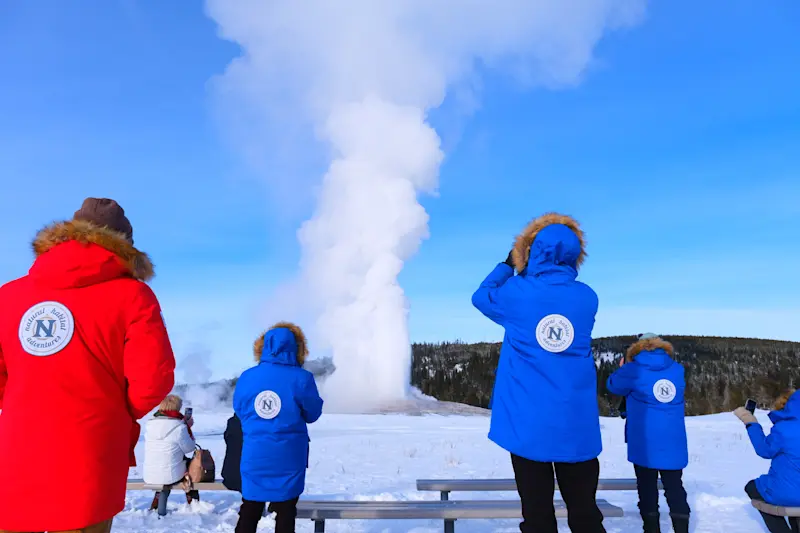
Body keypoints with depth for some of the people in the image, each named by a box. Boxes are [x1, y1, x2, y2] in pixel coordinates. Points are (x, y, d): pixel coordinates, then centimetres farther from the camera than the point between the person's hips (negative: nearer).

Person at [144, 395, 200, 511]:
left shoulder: (149, 424, -1)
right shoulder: (180, 427, -17)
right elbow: (189, 448, -5)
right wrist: (188, 427, 5)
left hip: (149, 477, 5)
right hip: (172, 476, -4)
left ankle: (155, 505, 37)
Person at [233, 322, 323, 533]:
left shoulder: (246, 377, -4)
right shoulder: (301, 379, -13)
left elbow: (239, 412, 9)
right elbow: (312, 414, -1)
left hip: (254, 457, 2)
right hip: (288, 458, -2)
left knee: (249, 512, 18)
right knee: (285, 513, 13)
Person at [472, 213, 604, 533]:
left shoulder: (518, 293, -7)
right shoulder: (588, 298, 1)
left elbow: (482, 296, 12)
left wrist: (508, 265, 22)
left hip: (528, 422, -2)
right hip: (577, 424, 3)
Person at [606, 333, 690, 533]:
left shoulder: (633, 370, -7)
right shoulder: (678, 370, 7)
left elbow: (613, 385, 8)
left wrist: (623, 368, 27)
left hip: (645, 442, -3)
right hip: (673, 442, 4)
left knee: (647, 487, 8)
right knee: (674, 487, 11)